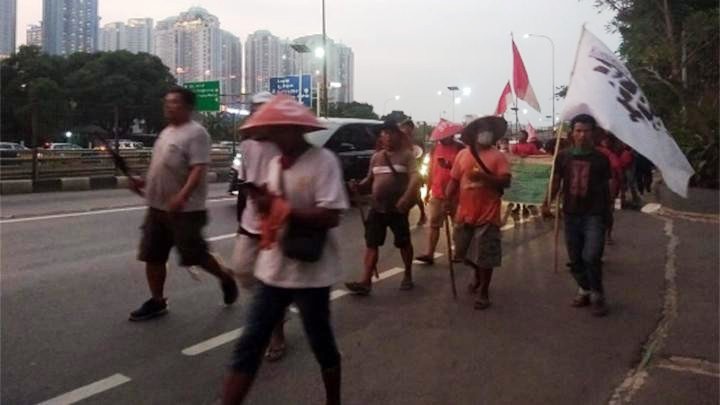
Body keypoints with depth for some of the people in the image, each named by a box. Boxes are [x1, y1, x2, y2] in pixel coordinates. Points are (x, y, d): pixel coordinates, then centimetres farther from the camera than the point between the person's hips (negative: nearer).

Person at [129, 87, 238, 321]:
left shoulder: (196, 133, -14)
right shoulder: (166, 132, 16)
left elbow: (199, 170, -23)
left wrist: (182, 196, -35)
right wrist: (144, 183, 13)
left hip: (185, 209, -9)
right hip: (157, 207, 9)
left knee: (194, 255, -1)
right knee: (152, 256, 10)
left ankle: (225, 279, 25)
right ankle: (157, 301, 23)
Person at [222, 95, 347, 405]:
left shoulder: (323, 160, -14)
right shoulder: (275, 164, 8)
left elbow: (330, 216, -22)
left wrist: (281, 208, -21)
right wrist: (264, 202, -7)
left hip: (310, 274, -5)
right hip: (273, 270, 6)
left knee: (321, 343, 15)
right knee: (248, 346, 6)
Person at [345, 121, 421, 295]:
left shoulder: (406, 155, -3)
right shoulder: (376, 157, 14)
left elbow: (415, 179, -14)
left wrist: (406, 198, -30)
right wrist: (359, 186, -1)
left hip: (397, 208, -5)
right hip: (376, 207, 5)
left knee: (403, 243, 10)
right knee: (371, 243, -1)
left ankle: (408, 276, 28)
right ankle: (365, 282, -2)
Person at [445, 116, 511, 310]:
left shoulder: (498, 156, -3)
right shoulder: (463, 154, 6)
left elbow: (506, 181, -13)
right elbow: (454, 180, 9)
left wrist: (484, 176, -26)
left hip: (487, 215, -4)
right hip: (465, 213, 4)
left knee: (485, 257, 1)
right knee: (465, 253, 17)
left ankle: (484, 292, 15)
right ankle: (478, 276, 44)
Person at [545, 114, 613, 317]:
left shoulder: (601, 158, -4)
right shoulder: (563, 156, 1)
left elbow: (610, 184, 2)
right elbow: (556, 181, 9)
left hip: (594, 214, -3)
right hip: (571, 214, 3)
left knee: (591, 257, -14)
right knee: (575, 259, 11)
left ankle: (597, 294, 7)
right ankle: (584, 290, 32)